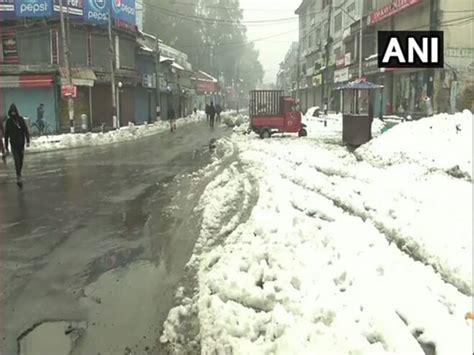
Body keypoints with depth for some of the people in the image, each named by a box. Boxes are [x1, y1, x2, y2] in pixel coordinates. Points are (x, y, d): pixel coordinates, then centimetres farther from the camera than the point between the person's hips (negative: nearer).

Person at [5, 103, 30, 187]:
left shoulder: (21, 119, -1)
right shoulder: (8, 121, -2)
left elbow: (26, 130, -4)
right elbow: (6, 134, 3)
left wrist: (28, 141, -15)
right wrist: (6, 146, 4)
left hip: (21, 143, 2)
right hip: (13, 144, -2)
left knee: (21, 160, 13)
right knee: (17, 161, -13)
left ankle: (19, 175, 32)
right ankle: (19, 178, -20)